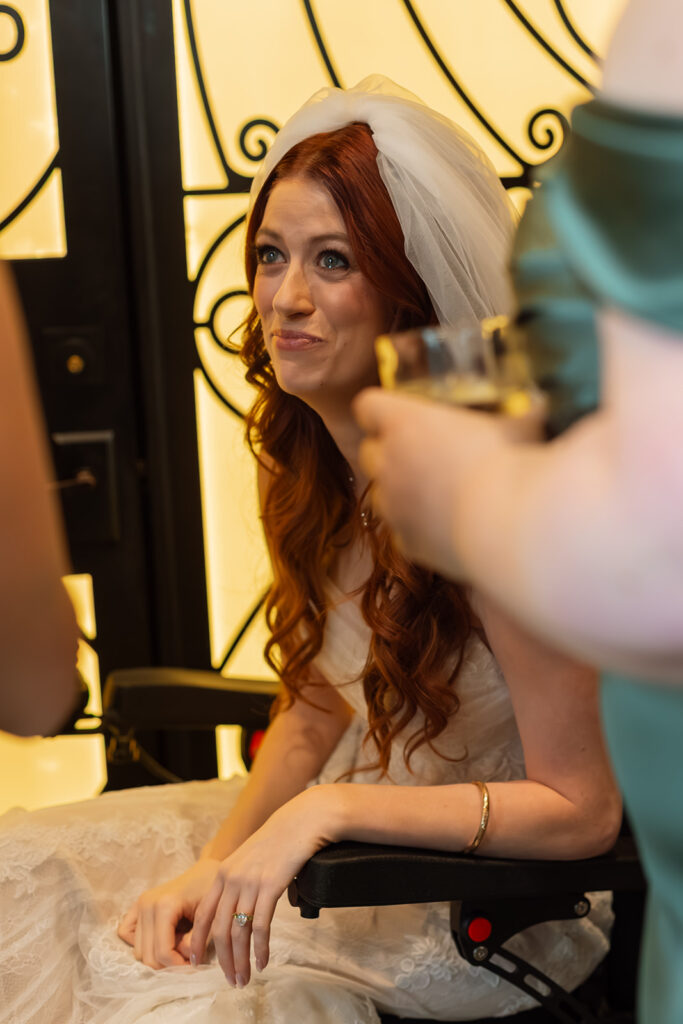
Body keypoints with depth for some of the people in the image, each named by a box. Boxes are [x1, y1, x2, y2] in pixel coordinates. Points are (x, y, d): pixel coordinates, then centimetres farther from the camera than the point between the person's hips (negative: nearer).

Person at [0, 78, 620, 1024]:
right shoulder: (307, 466, -4)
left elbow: (581, 811, -24)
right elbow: (319, 706, 7)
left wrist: (330, 808, -29)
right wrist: (214, 863, -7)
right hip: (362, 832, 7)